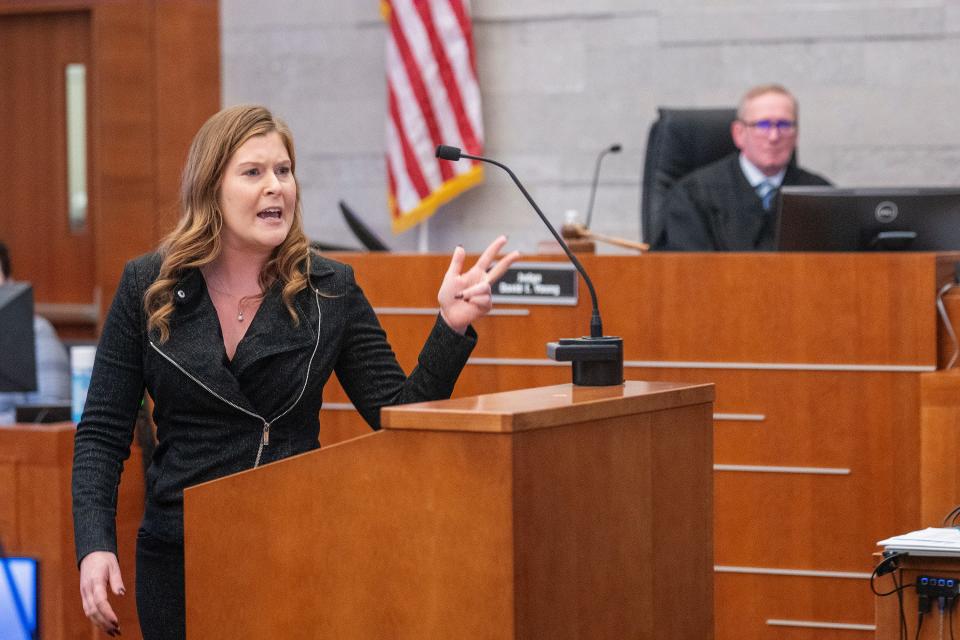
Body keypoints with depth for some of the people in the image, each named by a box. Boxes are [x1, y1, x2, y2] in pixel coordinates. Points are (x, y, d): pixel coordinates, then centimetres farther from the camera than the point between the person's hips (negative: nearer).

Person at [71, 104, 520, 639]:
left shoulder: (330, 289, -1)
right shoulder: (148, 288, -2)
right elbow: (103, 433, 0)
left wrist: (452, 327, -16)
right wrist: (95, 545, -13)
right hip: (178, 555, 0)